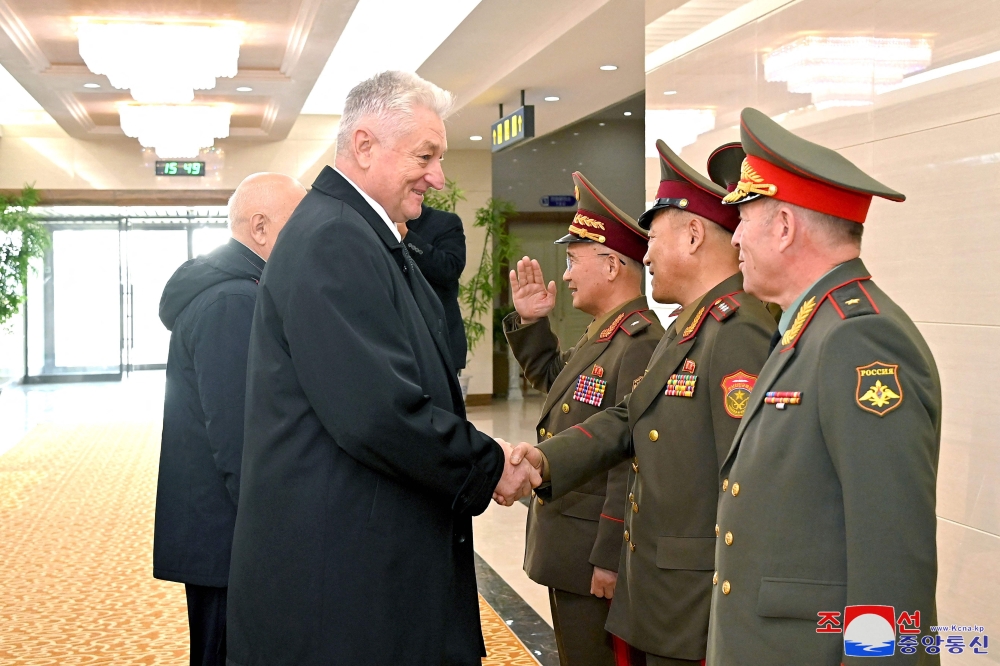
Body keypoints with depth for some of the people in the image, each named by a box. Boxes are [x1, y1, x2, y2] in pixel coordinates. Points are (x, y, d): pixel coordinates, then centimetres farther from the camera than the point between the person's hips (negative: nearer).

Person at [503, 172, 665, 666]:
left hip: (597, 562, -10)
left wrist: (609, 560, -25)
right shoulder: (601, 337, 11)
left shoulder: (641, 344, -23)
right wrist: (530, 321, 13)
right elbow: (552, 377, 29)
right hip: (567, 554, 10)